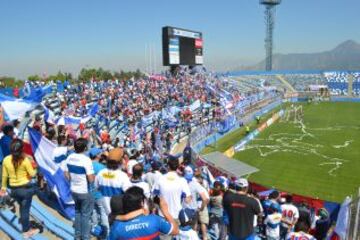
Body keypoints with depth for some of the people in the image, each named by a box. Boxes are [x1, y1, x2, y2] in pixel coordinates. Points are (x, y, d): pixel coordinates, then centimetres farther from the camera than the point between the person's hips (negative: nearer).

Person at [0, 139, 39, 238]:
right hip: (25, 188, -4)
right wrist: (34, 169, 9)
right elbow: (32, 174, -11)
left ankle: (26, 228, 33)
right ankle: (26, 231, 24)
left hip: (14, 189, 4)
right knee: (25, 209, 9)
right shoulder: (25, 159, -17)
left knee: (22, 207, 22)